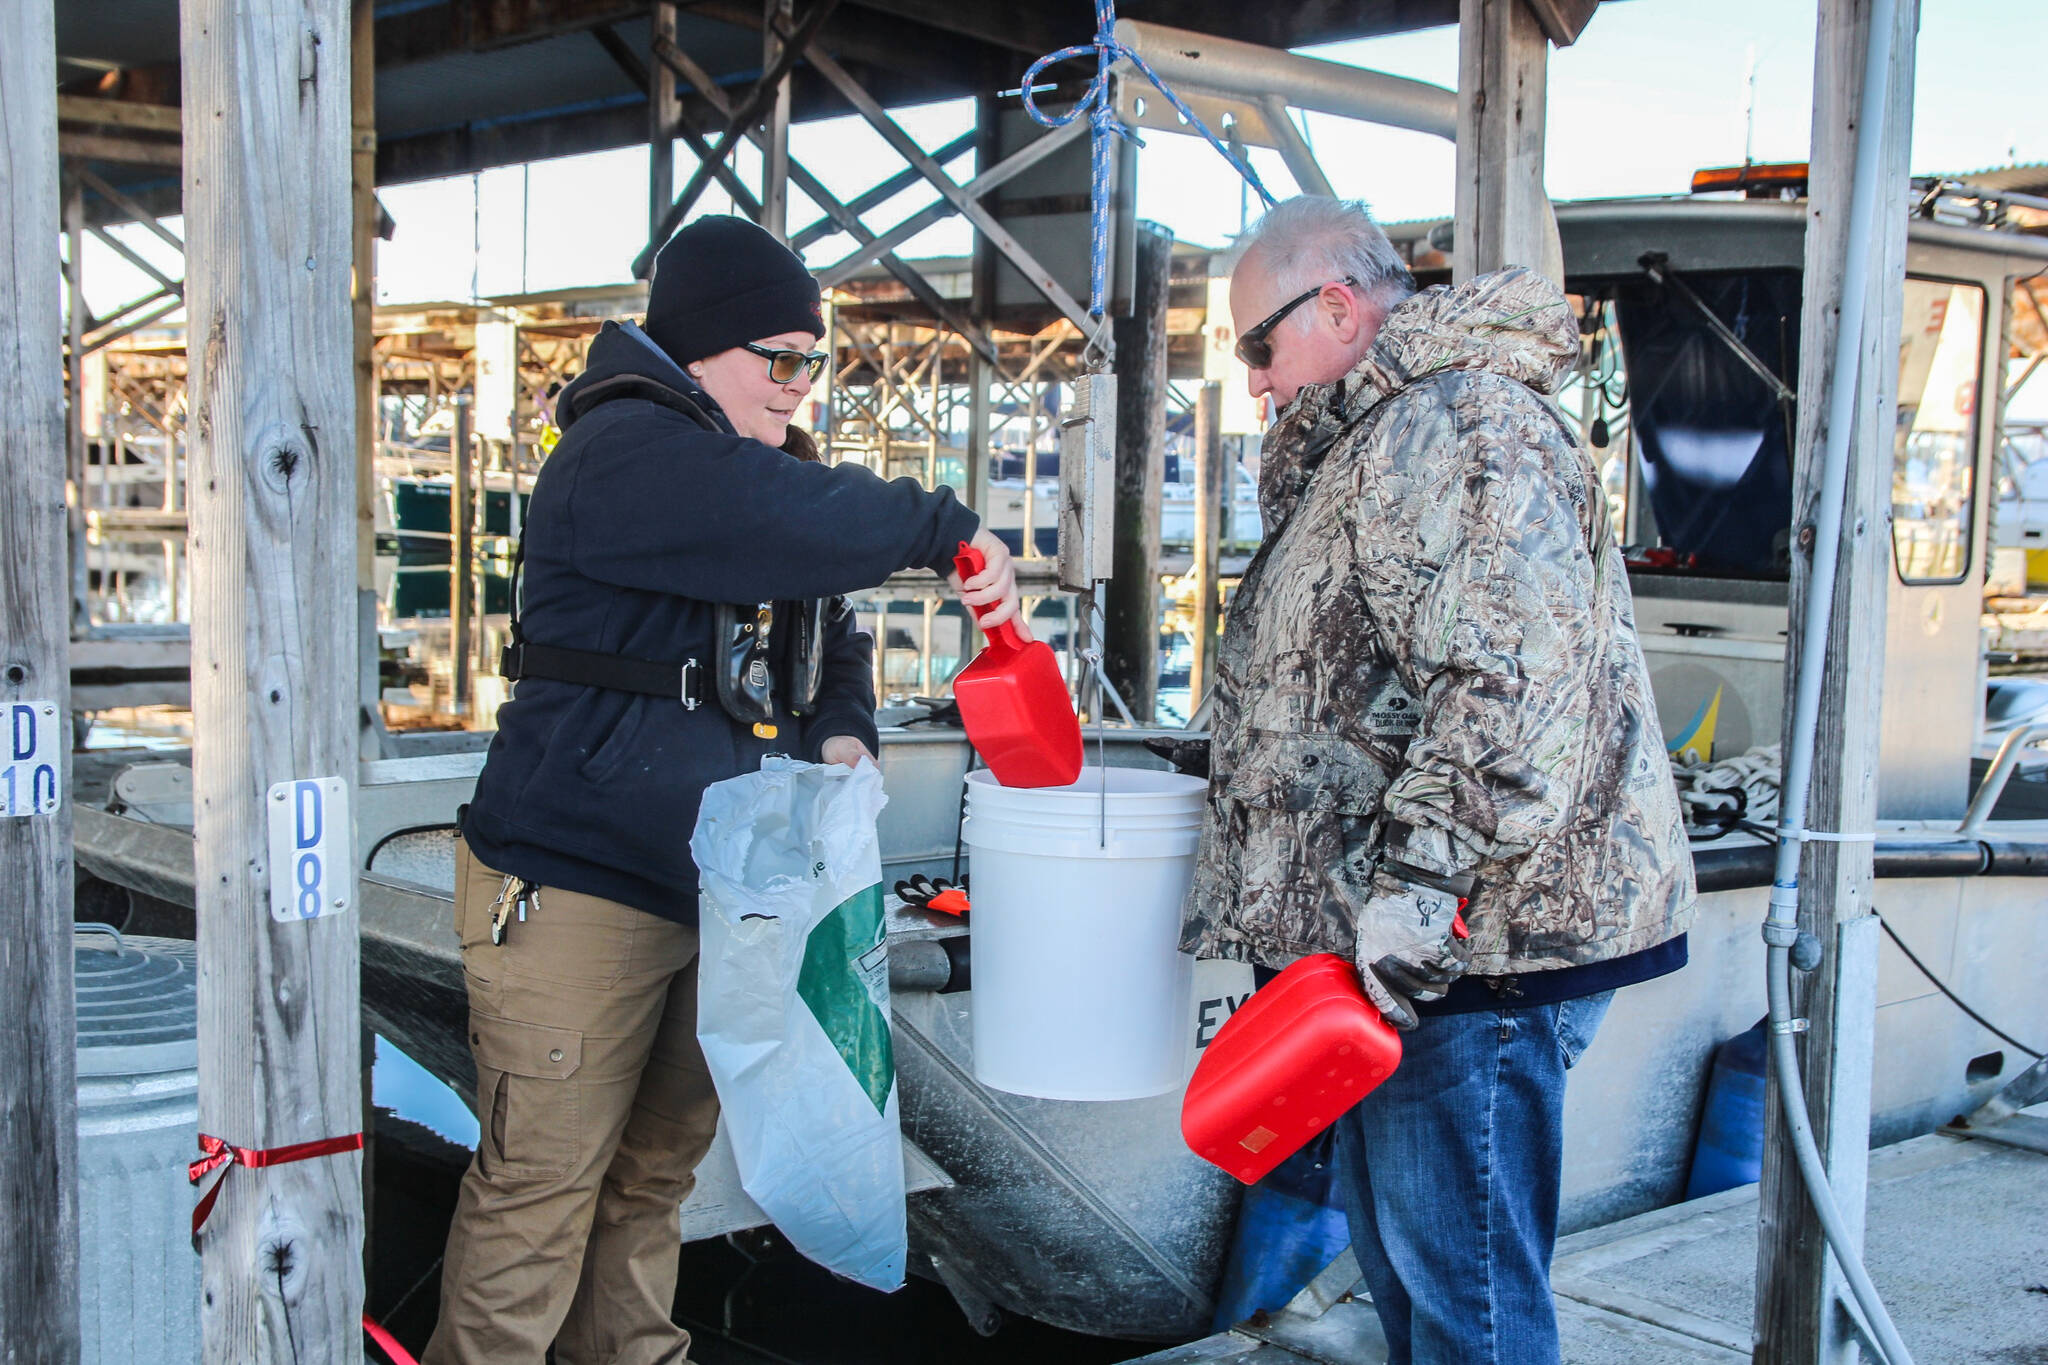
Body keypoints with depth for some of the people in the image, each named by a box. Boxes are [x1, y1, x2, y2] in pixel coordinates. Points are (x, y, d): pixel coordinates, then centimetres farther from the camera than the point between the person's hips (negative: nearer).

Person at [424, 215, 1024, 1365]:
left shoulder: (760, 461, 17)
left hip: (713, 879, 9)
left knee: (663, 1160, 17)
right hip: (576, 888, -9)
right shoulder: (623, 452, -14)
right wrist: (947, 533, -20)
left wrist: (844, 729, -1)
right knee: (543, 1182, -4)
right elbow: (790, 520, -31)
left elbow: (829, 631, 20)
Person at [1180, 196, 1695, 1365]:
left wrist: (1418, 878, -29)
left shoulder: (1457, 423, -15)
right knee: (1394, 1241, 19)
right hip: (1411, 942, 11)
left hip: (1469, 946, -11)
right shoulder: (1385, 436, 22)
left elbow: (1520, 675, -27)